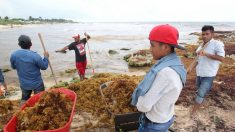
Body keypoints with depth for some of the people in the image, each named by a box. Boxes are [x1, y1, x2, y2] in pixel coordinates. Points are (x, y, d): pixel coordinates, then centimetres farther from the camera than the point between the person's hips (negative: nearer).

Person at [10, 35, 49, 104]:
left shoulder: (13, 55, -11)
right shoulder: (35, 55, -25)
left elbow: (13, 67, 8)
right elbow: (44, 67, -11)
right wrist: (46, 57, 3)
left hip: (24, 84, 4)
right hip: (37, 83, -4)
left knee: (24, 99, 25)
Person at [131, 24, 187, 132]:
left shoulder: (165, 73, -37)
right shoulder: (174, 64, -6)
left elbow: (143, 105, -28)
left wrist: (139, 102, -7)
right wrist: (142, 99, -6)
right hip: (165, 117, 8)